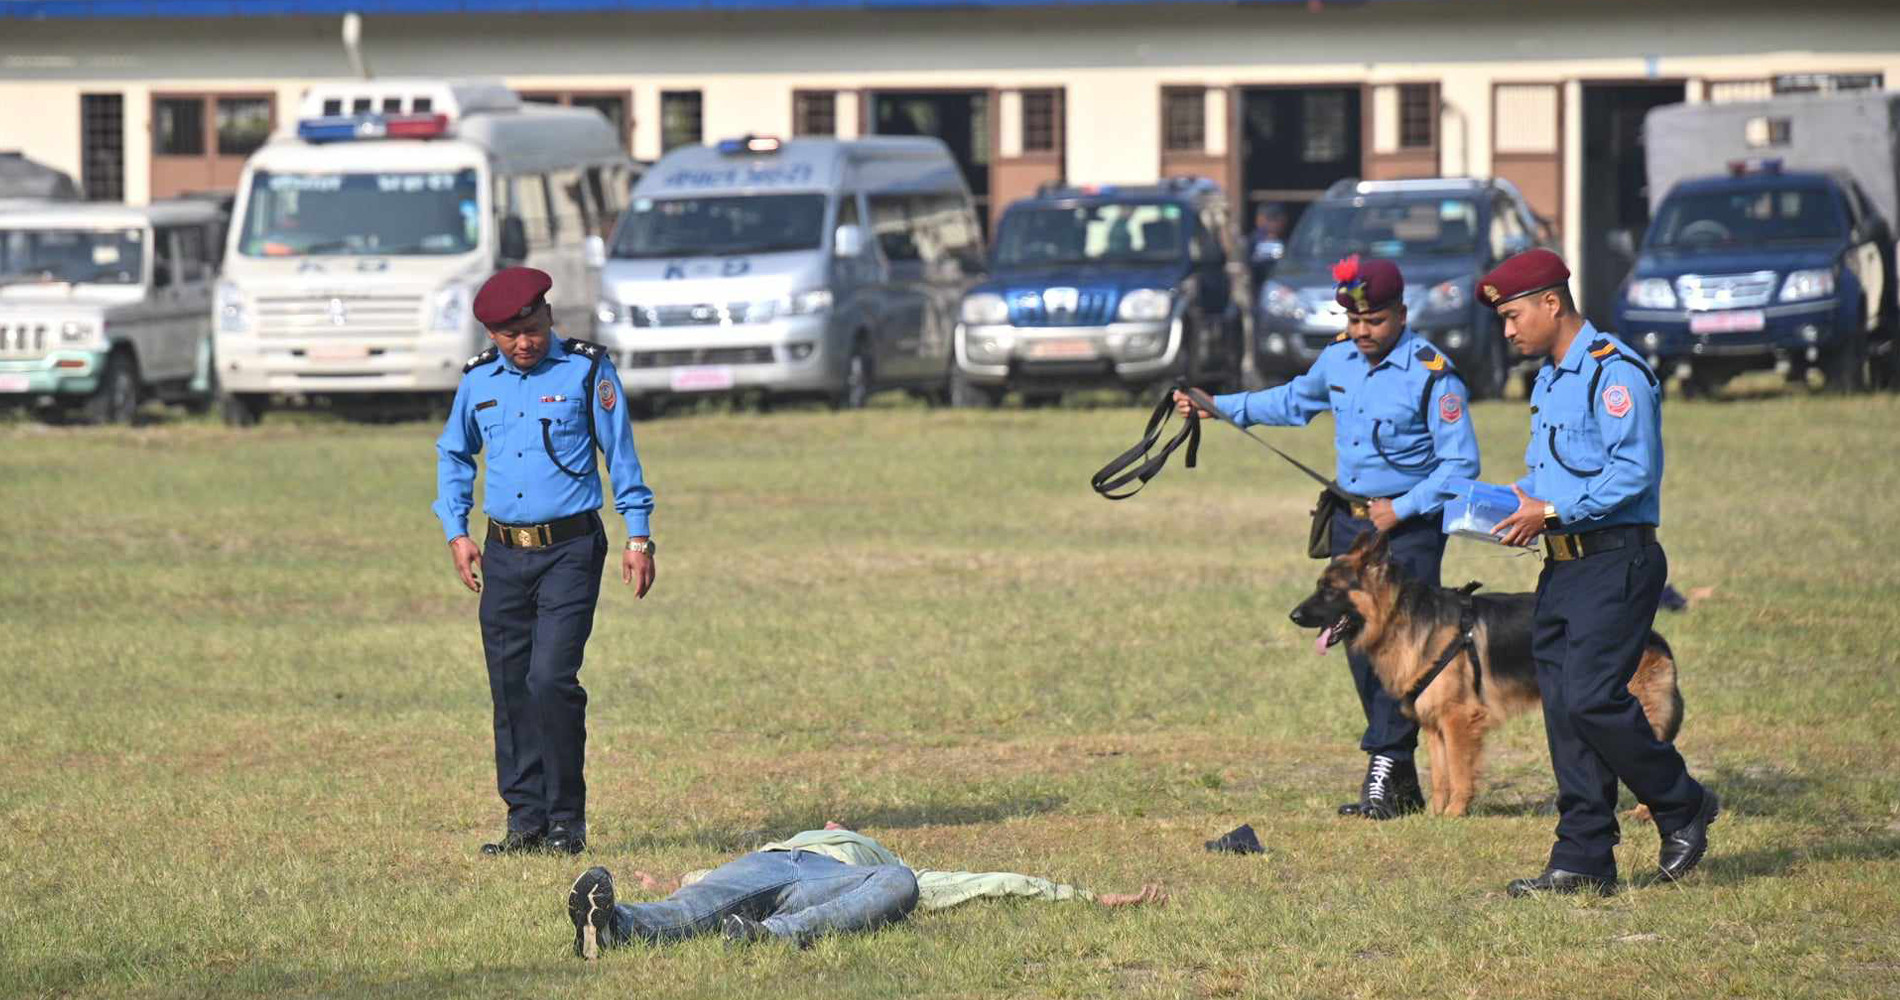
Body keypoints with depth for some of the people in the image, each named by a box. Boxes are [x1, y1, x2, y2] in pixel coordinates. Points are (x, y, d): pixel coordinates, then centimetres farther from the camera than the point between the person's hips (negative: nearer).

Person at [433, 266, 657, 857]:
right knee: (509, 691, 4)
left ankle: (566, 819, -5)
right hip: (504, 556, 5)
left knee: (551, 681, -15)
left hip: (570, 549, -5)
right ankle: (526, 819, 12)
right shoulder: (478, 381, 9)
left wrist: (638, 537, 0)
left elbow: (620, 454, 3)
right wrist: (456, 533, 13)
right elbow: (453, 456, 23)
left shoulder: (587, 371, -2)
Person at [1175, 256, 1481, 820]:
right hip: (1349, 520, 7)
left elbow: (1461, 465, -13)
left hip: (1408, 526, -7)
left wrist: (1402, 510, -17)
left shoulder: (1432, 375, -14)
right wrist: (1220, 408, 25)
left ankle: (1384, 773, -15)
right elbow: (1294, 401, 28)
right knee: (1360, 647, 5)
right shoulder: (1338, 360, 7)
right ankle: (1402, 782, 11)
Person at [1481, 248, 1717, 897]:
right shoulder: (1549, 380, 19)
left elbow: (1634, 471, -19)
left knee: (1591, 698, -16)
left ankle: (1682, 807, 3)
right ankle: (1583, 861, 5)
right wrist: (1522, 510, 9)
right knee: (1564, 708, 4)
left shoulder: (1614, 371, -12)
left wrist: (1554, 512, -19)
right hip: (1562, 568, 9)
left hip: (1615, 563, -9)